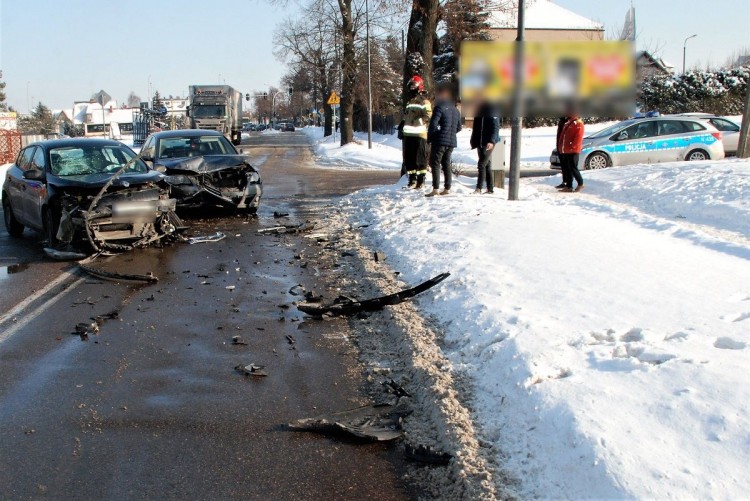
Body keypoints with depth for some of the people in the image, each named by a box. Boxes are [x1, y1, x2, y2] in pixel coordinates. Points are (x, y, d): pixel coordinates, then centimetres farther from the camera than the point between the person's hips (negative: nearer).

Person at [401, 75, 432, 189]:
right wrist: (402, 129, 23)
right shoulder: (409, 102, 21)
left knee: (420, 158, -3)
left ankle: (421, 180, 3)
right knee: (408, 158, 9)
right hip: (408, 135, 8)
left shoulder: (424, 102, -3)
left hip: (420, 134, -8)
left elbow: (428, 116, -13)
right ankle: (412, 179, 16)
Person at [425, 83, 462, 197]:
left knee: (435, 163, -4)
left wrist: (429, 139, -4)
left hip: (440, 141, -7)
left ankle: (436, 189, -12)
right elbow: (459, 127, 19)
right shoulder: (455, 110, 14)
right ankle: (447, 188, 12)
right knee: (446, 164, 13)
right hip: (452, 142, 7)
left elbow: (433, 124, -15)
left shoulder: (440, 108, -10)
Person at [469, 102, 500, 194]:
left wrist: (492, 141, -25)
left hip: (488, 143, -7)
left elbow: (496, 127, -15)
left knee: (482, 164, -12)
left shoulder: (492, 111, -9)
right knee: (487, 165, 11)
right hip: (480, 142, 7)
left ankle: (479, 188, -11)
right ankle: (490, 188, 15)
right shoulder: (479, 111, 13)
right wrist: (473, 141, 14)